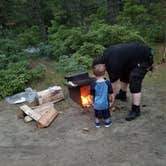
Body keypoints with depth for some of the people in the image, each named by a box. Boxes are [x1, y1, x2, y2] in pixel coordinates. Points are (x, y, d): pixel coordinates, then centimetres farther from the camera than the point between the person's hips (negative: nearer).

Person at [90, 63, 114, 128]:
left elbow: (92, 95, -7)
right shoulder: (107, 83, -17)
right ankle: (107, 123, 41)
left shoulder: (93, 84, -17)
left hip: (97, 104, 0)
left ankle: (97, 123, 38)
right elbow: (110, 94, -6)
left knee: (97, 116, 21)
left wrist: (93, 102, 11)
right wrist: (111, 100, 12)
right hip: (105, 103, 0)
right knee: (106, 115, 23)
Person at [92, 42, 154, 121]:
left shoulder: (113, 65, -27)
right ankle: (122, 95, 38)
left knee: (134, 85, -16)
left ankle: (136, 110, -8)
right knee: (123, 73, 21)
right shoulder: (106, 53, -3)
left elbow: (113, 86, -19)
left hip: (144, 58, -11)